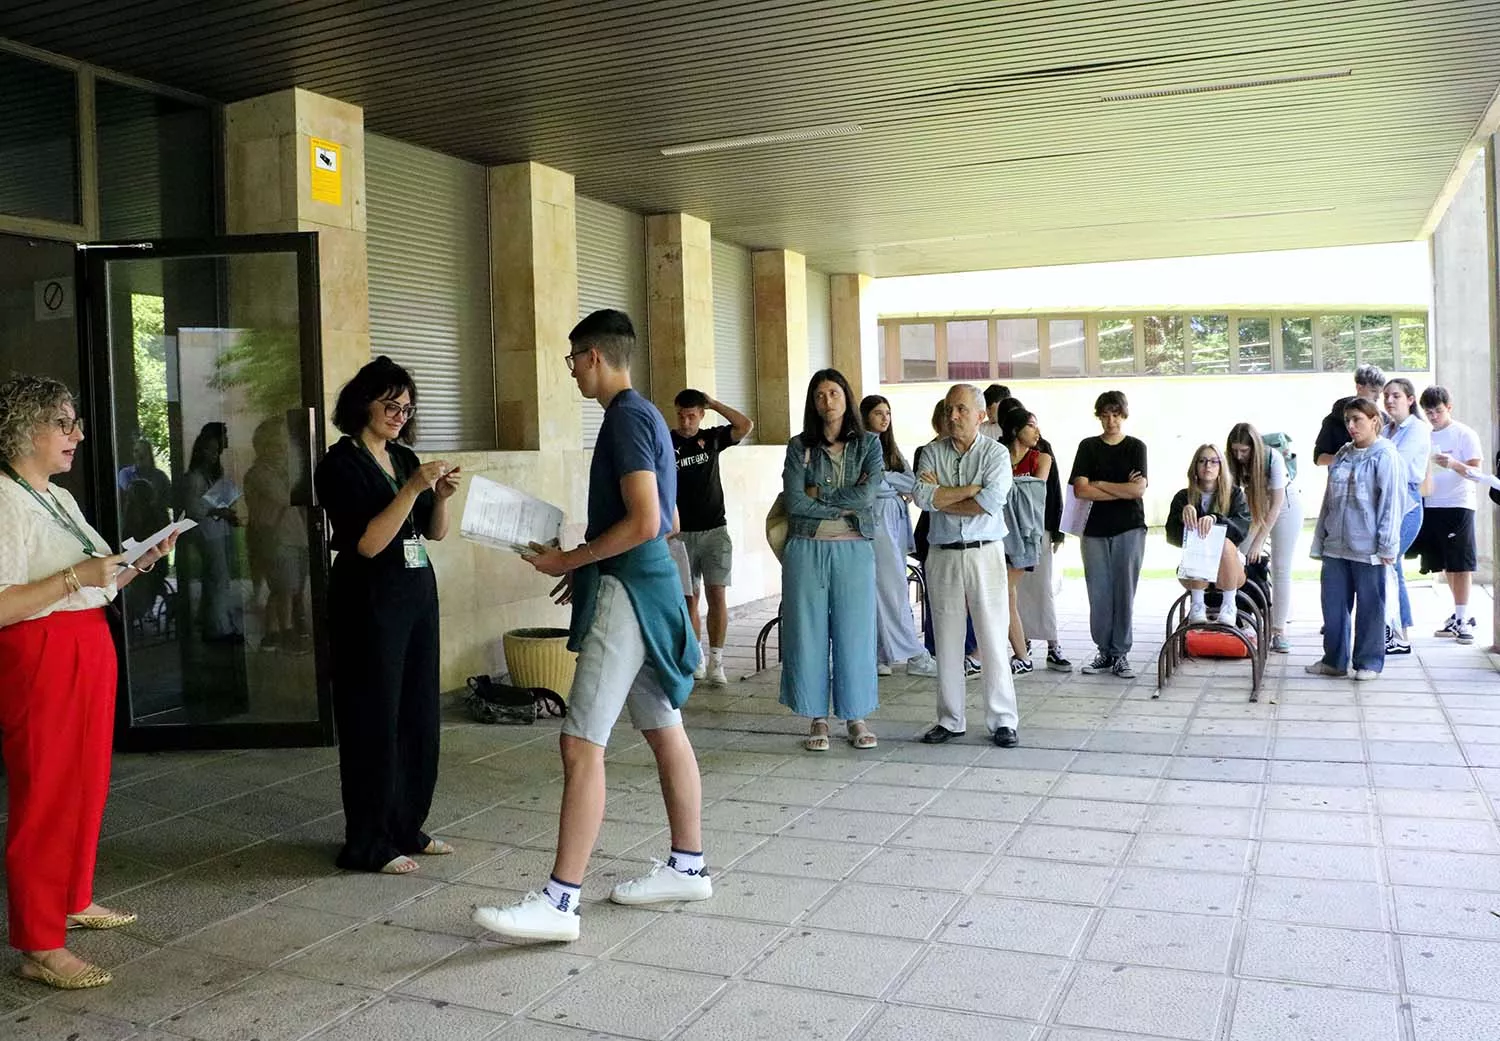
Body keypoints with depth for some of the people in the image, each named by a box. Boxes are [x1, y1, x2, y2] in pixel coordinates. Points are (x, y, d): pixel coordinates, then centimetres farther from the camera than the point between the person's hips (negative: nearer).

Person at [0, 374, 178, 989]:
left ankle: (74, 901, 32)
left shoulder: (58, 498, 15)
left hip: (87, 652, 9)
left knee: (86, 783, 16)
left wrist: (143, 562, 7)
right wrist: (77, 576, -23)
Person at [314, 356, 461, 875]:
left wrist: (440, 495, -4)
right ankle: (367, 845, 6)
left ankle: (406, 828, 21)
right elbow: (367, 542, -17)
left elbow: (433, 532, 15)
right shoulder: (340, 463, -8)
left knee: (418, 715, 9)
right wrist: (412, 488, -21)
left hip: (417, 594, 7)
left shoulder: (404, 458, 12)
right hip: (369, 602, -7)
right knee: (375, 721, -3)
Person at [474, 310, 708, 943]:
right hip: (646, 583, 11)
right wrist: (586, 565, 18)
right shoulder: (642, 415, 16)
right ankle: (688, 867, 25)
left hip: (626, 590, -11)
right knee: (665, 731, 15)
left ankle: (560, 902, -9)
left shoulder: (627, 418, -14)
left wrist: (571, 560, -13)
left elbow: (644, 522, -22)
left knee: (581, 744, -11)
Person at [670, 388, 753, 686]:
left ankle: (716, 661, -1)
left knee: (717, 595, -6)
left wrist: (713, 403, -4)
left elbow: (746, 426, -7)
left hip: (715, 530, 1)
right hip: (681, 534, -1)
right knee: (689, 598, 4)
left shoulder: (712, 438, 7)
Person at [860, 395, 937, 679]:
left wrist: (889, 481, -9)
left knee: (883, 591, 6)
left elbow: (911, 480, 10)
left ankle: (880, 655, 9)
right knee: (894, 589, -8)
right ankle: (915, 656, -8)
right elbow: (875, 482, -13)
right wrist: (902, 486, -1)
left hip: (896, 518, 8)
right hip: (877, 519, -8)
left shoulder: (889, 447, 21)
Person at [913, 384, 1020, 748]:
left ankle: (1002, 720, 7)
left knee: (993, 639, -2)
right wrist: (972, 489, -12)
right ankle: (950, 719, 18)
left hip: (985, 553, -2)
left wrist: (942, 498, -8)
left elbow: (992, 501, -16)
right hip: (943, 555, 3)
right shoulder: (932, 453, 7)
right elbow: (922, 496, -10)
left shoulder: (996, 453, 0)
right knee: (947, 641, 8)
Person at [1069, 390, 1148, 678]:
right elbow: (1080, 490, -5)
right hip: (1095, 529, 1)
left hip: (1129, 528, -1)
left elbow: (1139, 489, -8)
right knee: (1099, 593, 2)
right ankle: (1104, 651, 13)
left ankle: (1120, 654, 7)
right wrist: (1123, 490, -6)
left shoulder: (1136, 447, 5)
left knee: (1124, 592, 0)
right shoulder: (1088, 447, 7)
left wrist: (1099, 484, -4)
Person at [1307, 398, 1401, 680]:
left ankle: (1369, 662, 15)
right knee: (1333, 604, 10)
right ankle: (1334, 659, 20)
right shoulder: (1342, 455, 14)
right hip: (1336, 546, 7)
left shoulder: (1385, 456, -7)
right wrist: (1320, 540, 16)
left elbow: (1391, 502, -11)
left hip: (1367, 548, -6)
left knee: (1369, 606, 4)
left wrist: (1387, 545, -14)